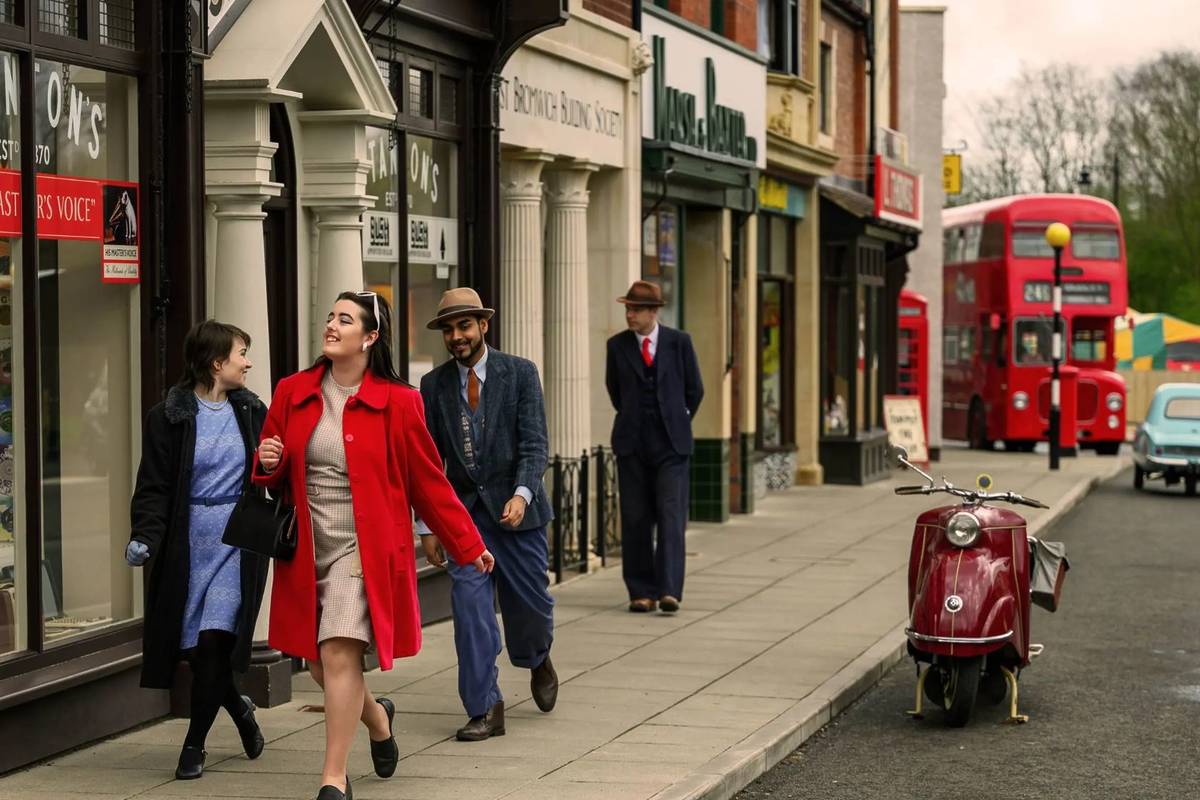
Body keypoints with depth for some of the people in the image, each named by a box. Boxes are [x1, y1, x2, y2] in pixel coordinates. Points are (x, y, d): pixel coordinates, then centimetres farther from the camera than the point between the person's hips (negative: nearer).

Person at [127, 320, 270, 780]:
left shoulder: (252, 411, 8)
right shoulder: (169, 417, -1)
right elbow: (154, 488, -4)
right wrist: (144, 537, -19)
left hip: (238, 543, 1)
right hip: (188, 543, -1)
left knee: (214, 640, -10)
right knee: (196, 646, 2)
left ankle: (194, 745, 2)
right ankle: (237, 707, 32)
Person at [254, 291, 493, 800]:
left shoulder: (396, 402, -6)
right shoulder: (293, 393, 5)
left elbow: (428, 481, 1)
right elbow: (272, 479, 15)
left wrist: (468, 545, 2)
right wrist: (269, 464, -9)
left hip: (365, 550, -4)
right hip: (307, 550, 5)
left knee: (339, 653, -17)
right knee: (321, 664, 12)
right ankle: (376, 716, 44)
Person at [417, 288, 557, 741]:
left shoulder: (520, 374, -4)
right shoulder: (433, 386, 2)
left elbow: (534, 444, -10)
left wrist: (521, 494, -26)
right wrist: (427, 525, 2)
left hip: (514, 507, -1)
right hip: (464, 510, 1)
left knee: (529, 601, 8)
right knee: (469, 604, -9)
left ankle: (537, 660, 42)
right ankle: (485, 710, -3)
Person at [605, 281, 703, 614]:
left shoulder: (679, 342, 0)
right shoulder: (617, 345, 4)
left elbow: (695, 390, 10)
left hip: (670, 444, -2)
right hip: (631, 445, 2)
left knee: (671, 517, -9)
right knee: (635, 520, 2)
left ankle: (669, 590, -14)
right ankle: (641, 592, 8)